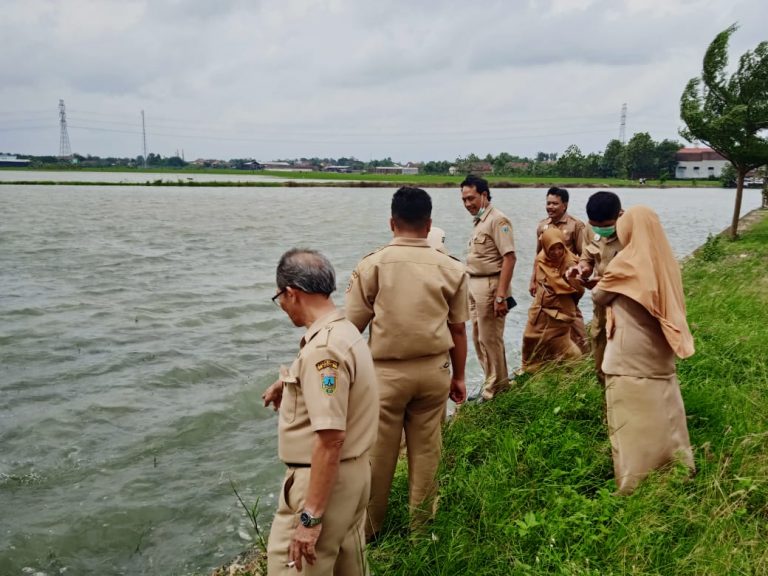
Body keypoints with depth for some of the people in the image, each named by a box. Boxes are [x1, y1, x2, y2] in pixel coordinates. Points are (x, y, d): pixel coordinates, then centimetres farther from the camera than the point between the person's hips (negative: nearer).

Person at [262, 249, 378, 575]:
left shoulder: (323, 347, -25)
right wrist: (288, 382, 42)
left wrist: (311, 516, -24)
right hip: (354, 472, 10)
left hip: (325, 479, -10)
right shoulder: (345, 329, 6)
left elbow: (331, 438, -28)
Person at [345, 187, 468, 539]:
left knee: (377, 453, 11)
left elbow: (352, 325, -6)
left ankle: (368, 526, 28)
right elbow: (458, 329, 3)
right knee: (426, 448, 16)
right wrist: (458, 376, 16)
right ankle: (421, 520, 32)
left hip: (386, 371, -2)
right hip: (434, 369, 2)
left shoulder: (372, 265, -8)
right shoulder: (451, 268, -1)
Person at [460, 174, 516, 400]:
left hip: (490, 286, -10)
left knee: (490, 340, -1)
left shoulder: (497, 220, -13)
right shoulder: (479, 221, 15)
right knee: (479, 339, 16)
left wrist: (501, 296, -24)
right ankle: (496, 383, 29)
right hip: (475, 286, 10)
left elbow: (509, 258, -20)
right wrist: (471, 289, 14)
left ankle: (494, 391, 13)